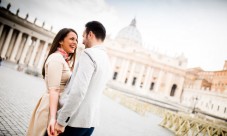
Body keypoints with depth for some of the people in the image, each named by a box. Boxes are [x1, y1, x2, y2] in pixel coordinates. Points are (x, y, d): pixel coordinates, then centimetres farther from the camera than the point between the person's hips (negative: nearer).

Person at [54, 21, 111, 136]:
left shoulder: (89, 53, -13)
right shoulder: (106, 60, 14)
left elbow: (78, 91, -23)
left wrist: (61, 121, -18)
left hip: (75, 121, -8)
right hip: (91, 121, 8)